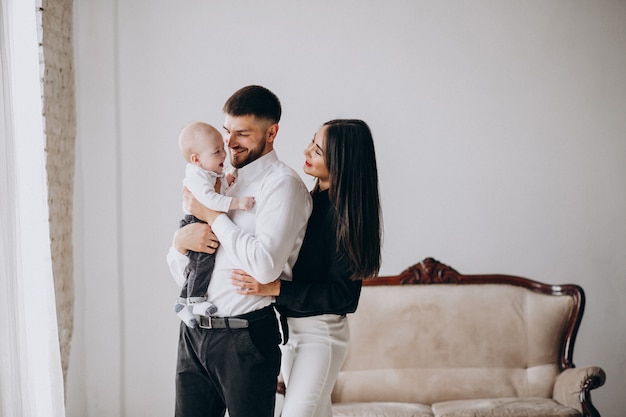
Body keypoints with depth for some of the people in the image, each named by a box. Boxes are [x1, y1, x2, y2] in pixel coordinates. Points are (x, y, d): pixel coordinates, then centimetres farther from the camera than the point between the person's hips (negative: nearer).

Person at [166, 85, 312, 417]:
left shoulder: (282, 184, -8)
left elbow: (265, 266, -23)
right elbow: (179, 271, 17)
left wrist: (213, 216, -13)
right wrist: (181, 240, -7)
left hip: (244, 338, -7)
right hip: (194, 333, 7)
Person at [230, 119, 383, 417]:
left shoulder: (347, 214, -19)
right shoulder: (312, 200, 5)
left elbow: (340, 294, -20)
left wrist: (273, 288, -26)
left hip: (320, 332, -8)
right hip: (289, 324, 8)